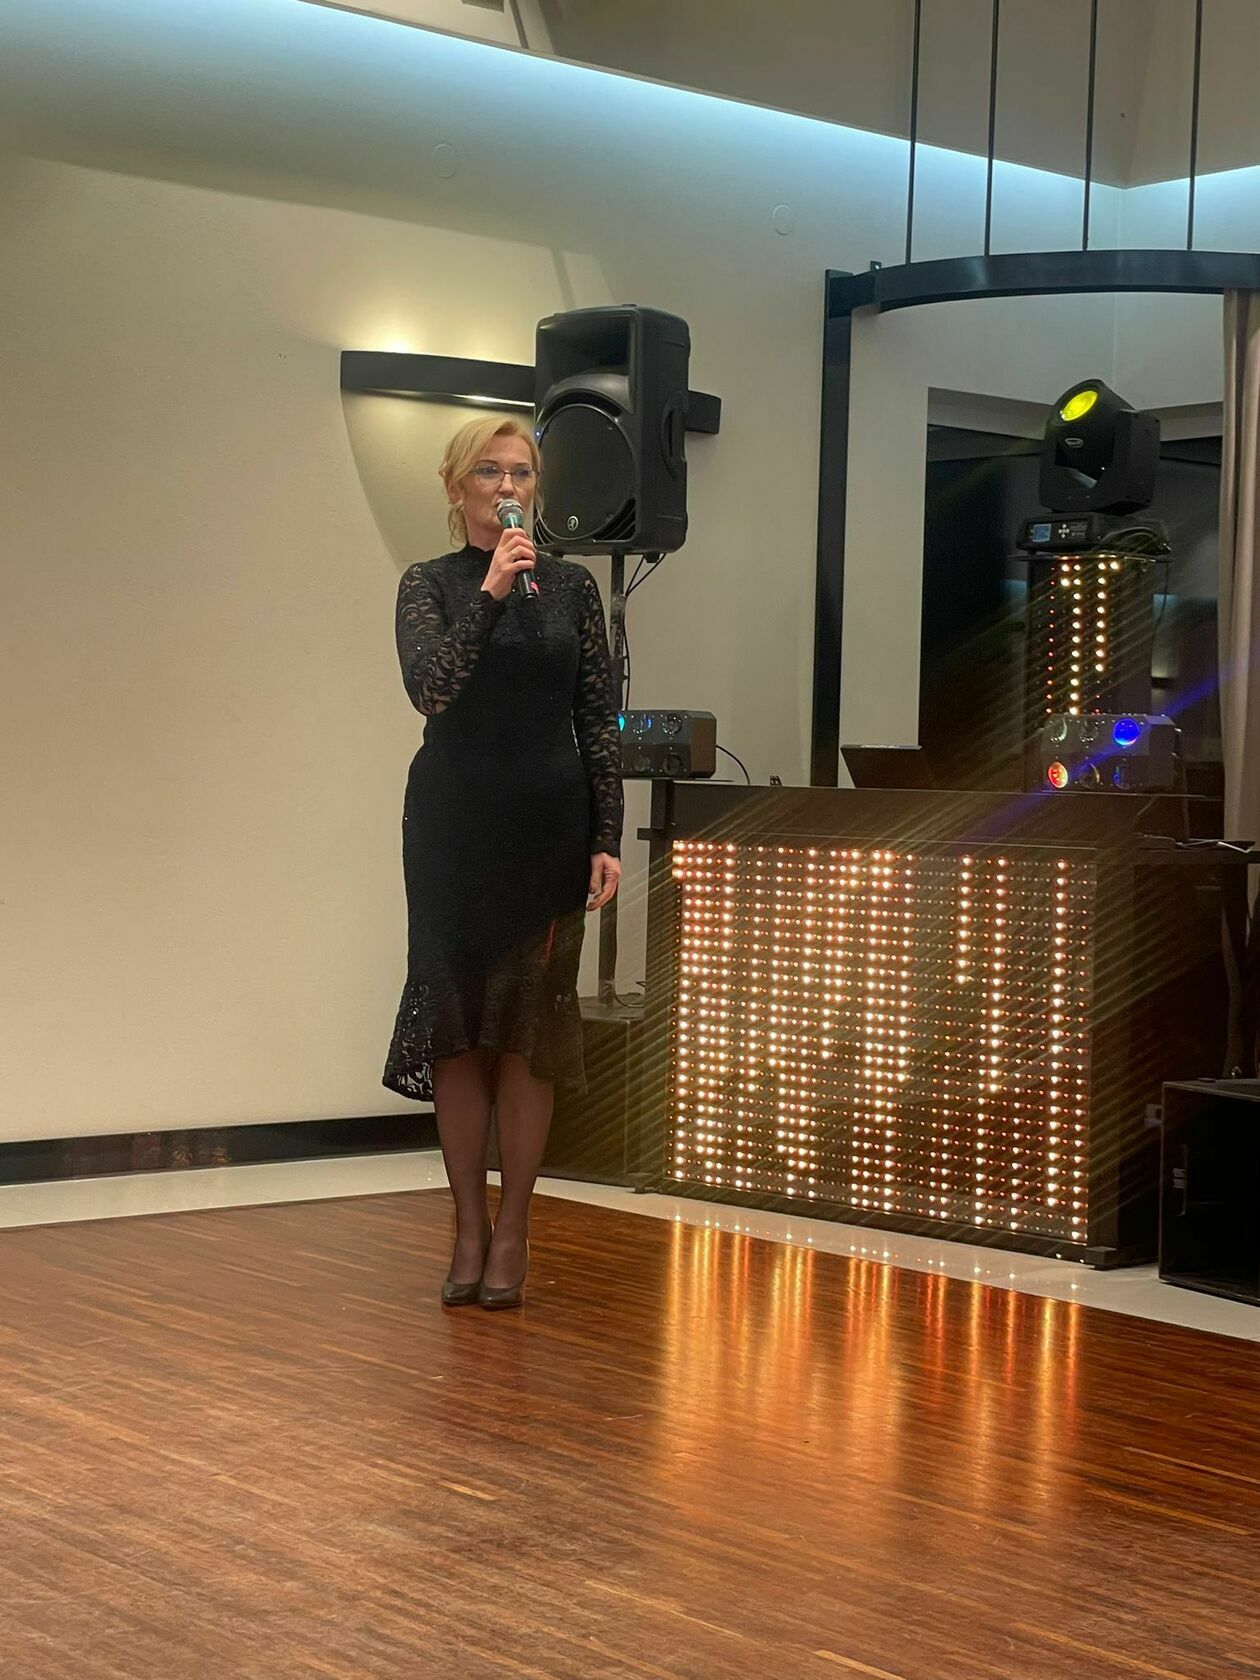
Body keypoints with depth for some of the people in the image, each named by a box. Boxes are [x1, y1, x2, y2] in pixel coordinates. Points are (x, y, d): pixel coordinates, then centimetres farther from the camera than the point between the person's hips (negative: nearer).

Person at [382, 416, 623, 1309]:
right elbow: (431, 689, -15)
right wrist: (489, 592, -20)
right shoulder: (430, 584, 2)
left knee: (531, 1027, 1)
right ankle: (470, 1227, 11)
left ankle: (512, 1234, 8)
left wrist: (606, 840, -1)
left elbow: (599, 721, 4)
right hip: (454, 823, 0)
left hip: (550, 824, 1)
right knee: (456, 1020, 2)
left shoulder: (573, 586, 6)